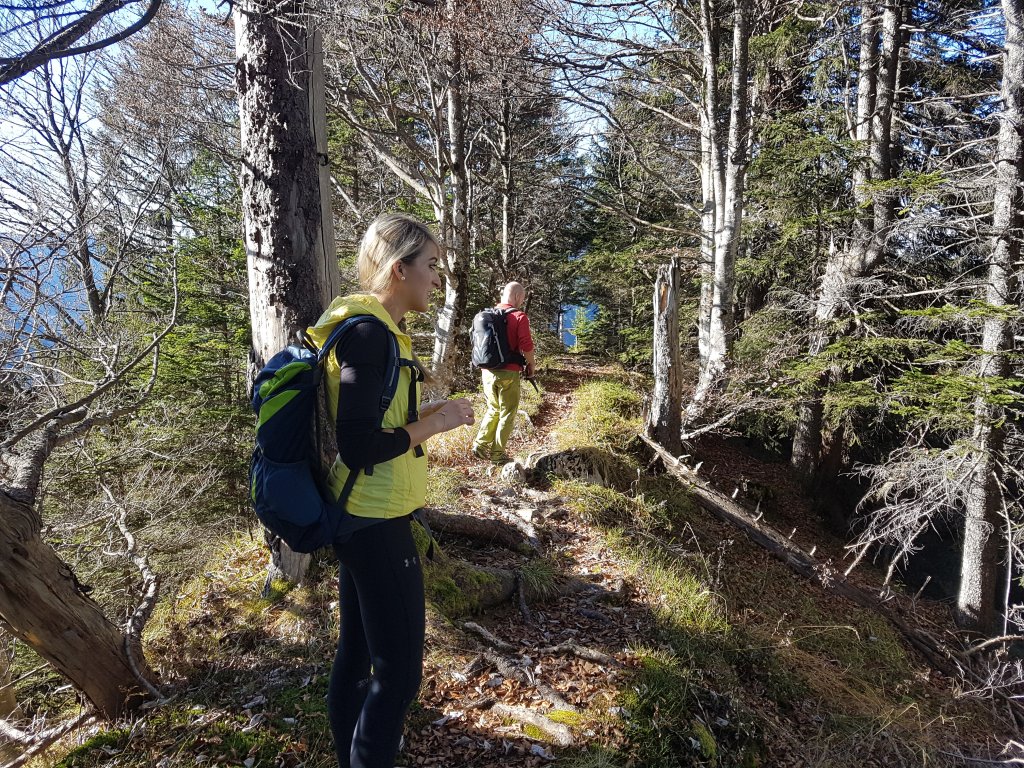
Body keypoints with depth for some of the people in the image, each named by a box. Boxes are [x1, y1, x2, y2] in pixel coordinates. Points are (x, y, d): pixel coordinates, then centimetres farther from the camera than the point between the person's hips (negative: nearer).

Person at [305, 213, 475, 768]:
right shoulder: (368, 332, -20)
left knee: (356, 654, 20)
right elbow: (358, 448, -24)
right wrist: (435, 422, -14)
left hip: (358, 519, 10)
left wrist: (430, 414, 7)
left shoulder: (370, 327, 10)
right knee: (398, 673, 3)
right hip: (377, 525, -10)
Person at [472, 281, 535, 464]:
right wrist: (531, 365, 1)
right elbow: (526, 346, -15)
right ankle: (497, 453, 11)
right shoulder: (519, 317, -10)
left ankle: (480, 444, 16)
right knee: (507, 413, 8)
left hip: (487, 371, 6)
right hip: (508, 373, -6)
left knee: (493, 409, 22)